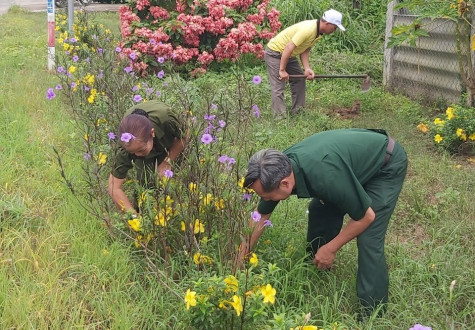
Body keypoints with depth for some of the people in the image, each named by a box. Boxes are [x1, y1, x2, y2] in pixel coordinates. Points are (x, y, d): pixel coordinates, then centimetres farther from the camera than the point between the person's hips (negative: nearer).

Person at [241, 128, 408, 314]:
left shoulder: (325, 176, -40)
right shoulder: (280, 167, -16)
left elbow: (366, 216, -24)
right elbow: (261, 216, 0)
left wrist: (331, 249, -14)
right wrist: (241, 258, 1)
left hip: (388, 164, -8)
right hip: (359, 157, 8)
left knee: (368, 239, -15)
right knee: (320, 209, 7)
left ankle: (373, 314, -4)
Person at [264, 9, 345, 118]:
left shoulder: (318, 33, 0)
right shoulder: (308, 29, -30)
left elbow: (305, 51, 2)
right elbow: (289, 48, -30)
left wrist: (307, 69, -12)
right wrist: (282, 70, -26)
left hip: (289, 55, 10)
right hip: (274, 52, -10)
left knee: (300, 80, 13)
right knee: (278, 86, -11)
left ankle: (297, 111, 20)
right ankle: (280, 117, -10)